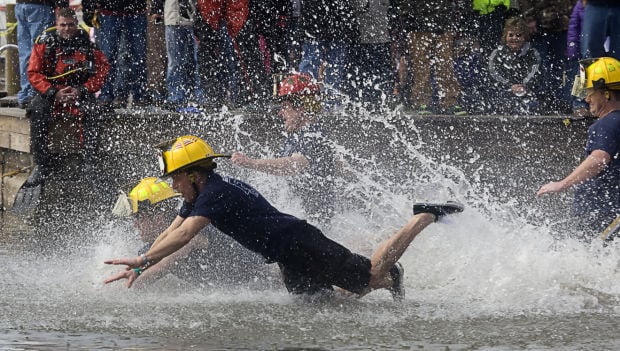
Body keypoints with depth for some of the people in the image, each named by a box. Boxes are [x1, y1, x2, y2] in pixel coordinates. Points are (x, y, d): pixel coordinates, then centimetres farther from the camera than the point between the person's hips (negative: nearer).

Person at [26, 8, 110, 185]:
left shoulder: (87, 43, -1)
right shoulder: (45, 43, -2)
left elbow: (102, 69, -1)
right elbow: (34, 73, -3)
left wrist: (82, 90, -13)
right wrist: (54, 93, -16)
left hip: (80, 92, 0)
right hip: (50, 92, 0)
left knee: (90, 112, -31)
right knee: (38, 113, -29)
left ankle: (91, 163, -25)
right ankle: (41, 165, -23)